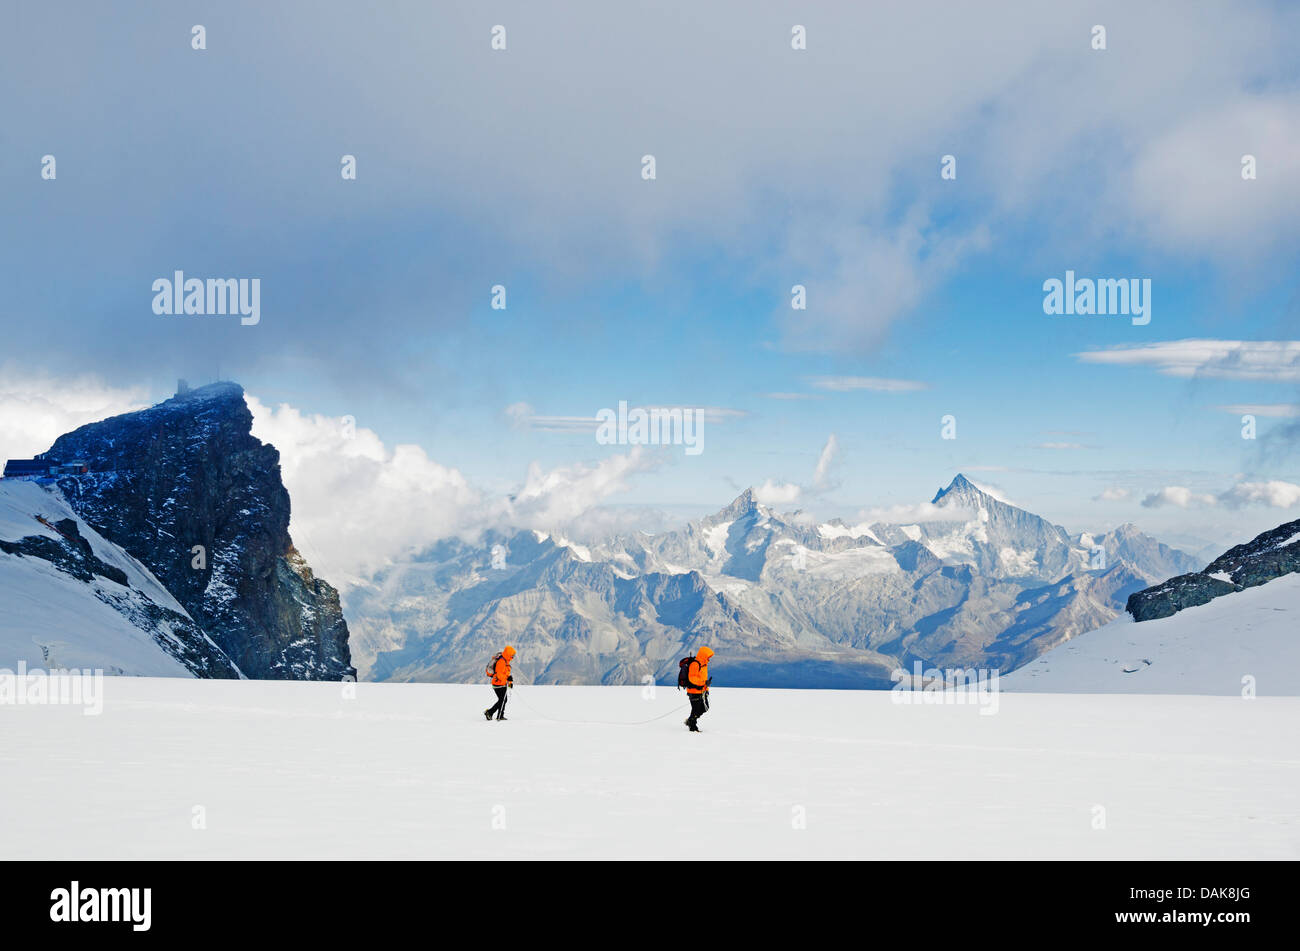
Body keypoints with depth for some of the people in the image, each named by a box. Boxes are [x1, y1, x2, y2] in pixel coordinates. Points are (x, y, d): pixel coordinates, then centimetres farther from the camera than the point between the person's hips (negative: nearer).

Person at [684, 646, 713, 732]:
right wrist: (704, 683, -34)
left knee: (704, 709, 14)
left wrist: (706, 689, 25)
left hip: (701, 691, 10)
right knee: (696, 710, -2)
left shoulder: (704, 664, 13)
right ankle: (692, 727, 14)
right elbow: (692, 678, -26)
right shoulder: (695, 664, -18)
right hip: (694, 691, -10)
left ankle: (690, 721, 29)